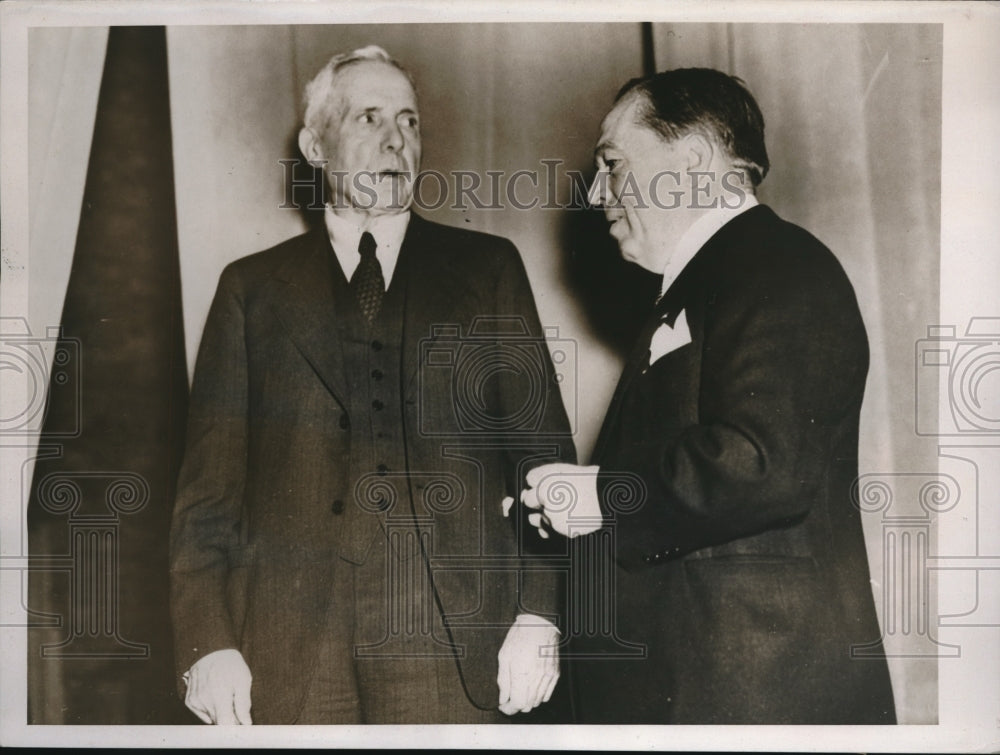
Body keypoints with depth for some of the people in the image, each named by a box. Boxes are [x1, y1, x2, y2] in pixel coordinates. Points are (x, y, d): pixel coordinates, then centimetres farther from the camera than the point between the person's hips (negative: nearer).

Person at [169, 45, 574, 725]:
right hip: (289, 653, 1)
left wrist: (539, 615, -3)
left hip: (451, 642, 0)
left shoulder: (488, 268, 11)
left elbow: (542, 444, 6)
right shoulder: (252, 287, 12)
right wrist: (206, 641, -2)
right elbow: (209, 483, 8)